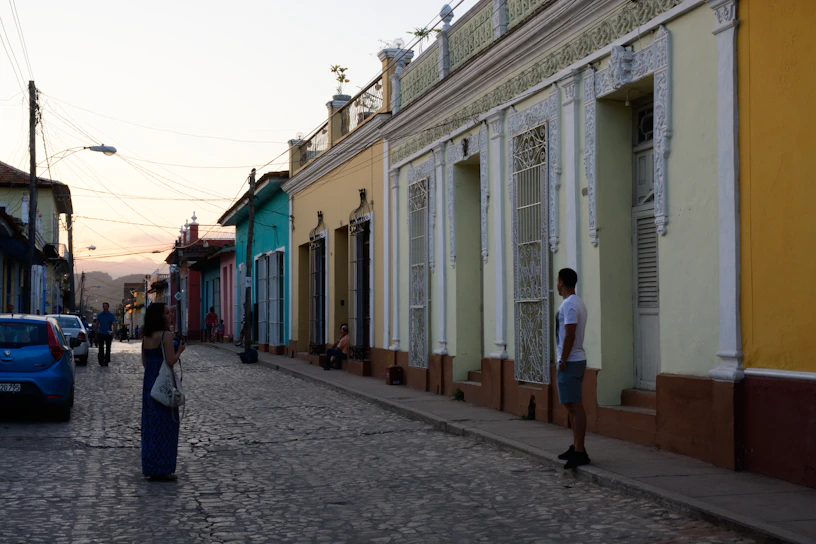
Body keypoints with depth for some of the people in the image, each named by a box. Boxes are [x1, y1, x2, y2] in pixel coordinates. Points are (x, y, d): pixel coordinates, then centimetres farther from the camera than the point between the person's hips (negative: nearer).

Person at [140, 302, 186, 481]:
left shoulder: (146, 337, 10)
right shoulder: (166, 335, -14)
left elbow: (144, 362, 13)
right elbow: (170, 361, -18)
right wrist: (180, 351, -2)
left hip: (148, 382, 8)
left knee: (150, 425, 13)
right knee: (164, 425, -1)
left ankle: (150, 468, 19)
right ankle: (161, 469, 1)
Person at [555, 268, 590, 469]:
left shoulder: (569, 305, -16)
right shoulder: (578, 303, 16)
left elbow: (569, 335, -22)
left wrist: (563, 362, -18)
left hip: (570, 362, -11)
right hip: (577, 360, 11)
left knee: (575, 406, -11)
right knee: (572, 405, 15)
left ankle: (580, 452, -12)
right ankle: (576, 447, 21)